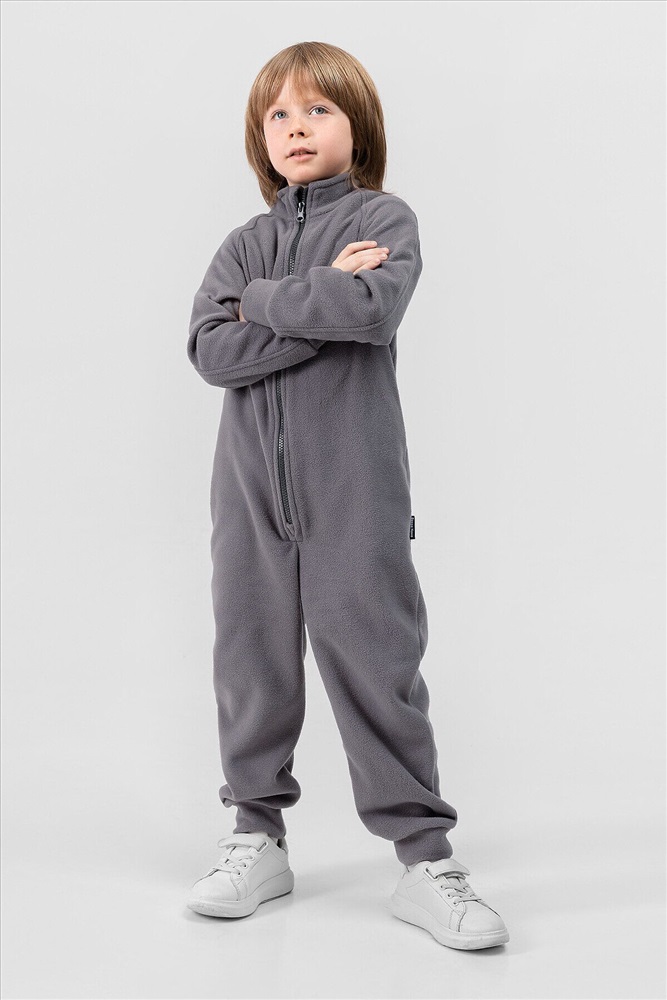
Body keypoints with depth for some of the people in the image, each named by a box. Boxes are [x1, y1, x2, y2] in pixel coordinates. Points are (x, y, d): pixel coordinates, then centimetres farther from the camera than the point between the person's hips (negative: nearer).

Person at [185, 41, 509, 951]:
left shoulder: (385, 219, 5)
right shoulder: (245, 244, 14)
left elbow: (375, 306, -18)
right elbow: (212, 351, -4)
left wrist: (265, 300, -7)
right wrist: (322, 299, -11)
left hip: (353, 486, -4)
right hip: (251, 484, 4)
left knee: (374, 662, -3)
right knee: (251, 659, 8)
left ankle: (425, 856, 8)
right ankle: (258, 837, 24)